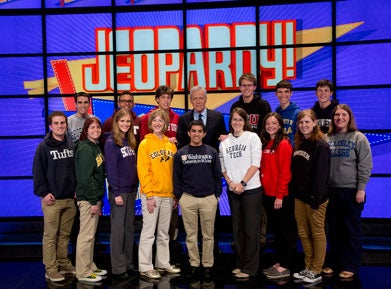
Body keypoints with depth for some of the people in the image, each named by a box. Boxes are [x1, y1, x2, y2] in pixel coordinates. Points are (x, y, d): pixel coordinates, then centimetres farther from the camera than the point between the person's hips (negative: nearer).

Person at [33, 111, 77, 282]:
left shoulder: (71, 145, 10)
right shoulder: (44, 146, -5)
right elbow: (38, 172, -7)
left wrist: (76, 189, 7)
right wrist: (43, 193, -12)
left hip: (70, 198, 5)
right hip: (52, 199, -4)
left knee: (65, 234, 13)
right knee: (50, 235, 2)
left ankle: (63, 263, 25)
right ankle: (51, 269, 11)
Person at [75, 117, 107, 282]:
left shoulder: (96, 147, 13)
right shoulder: (85, 149, -14)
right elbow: (85, 177, -20)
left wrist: (98, 199, 15)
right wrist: (93, 201, -19)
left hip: (95, 197, 9)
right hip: (87, 199, -9)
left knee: (91, 235, 16)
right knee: (86, 235, -1)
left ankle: (90, 267, 27)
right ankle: (83, 273, 10)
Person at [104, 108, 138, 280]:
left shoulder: (130, 142, 11)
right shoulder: (111, 143, -9)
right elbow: (110, 169, -13)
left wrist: (135, 187, 9)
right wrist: (116, 193, -16)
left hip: (131, 190, 7)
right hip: (119, 192, -7)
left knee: (129, 229, 13)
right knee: (118, 230, 0)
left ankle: (128, 263, 24)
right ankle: (118, 268, 9)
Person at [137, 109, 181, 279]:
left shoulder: (171, 145, 10)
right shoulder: (145, 144, -4)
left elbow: (174, 171, 11)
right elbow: (143, 172, -10)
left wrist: (175, 194, 7)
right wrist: (149, 195, -15)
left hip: (167, 195, 5)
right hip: (151, 195, -5)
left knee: (164, 233, 14)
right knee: (148, 233, 1)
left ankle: (163, 263, 25)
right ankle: (145, 268, 9)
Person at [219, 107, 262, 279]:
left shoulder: (252, 137, -2)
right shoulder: (224, 142, 9)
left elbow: (255, 163, -8)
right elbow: (223, 166, 9)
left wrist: (242, 183, -13)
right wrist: (231, 182, -6)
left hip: (251, 189, -4)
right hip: (233, 191, 4)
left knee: (251, 229, 0)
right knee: (237, 228, 12)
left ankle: (250, 268, 9)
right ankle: (240, 264, 24)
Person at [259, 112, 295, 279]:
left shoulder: (283, 144, -12)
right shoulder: (265, 144, 11)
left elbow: (285, 172, -16)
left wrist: (280, 196, -17)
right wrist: (263, 188, 6)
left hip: (280, 195, -7)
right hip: (268, 193, 8)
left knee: (284, 230, 3)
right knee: (275, 228, 15)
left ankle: (285, 267, 14)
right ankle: (279, 262, 28)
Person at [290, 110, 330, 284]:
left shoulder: (320, 145, -11)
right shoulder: (298, 144, 12)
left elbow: (321, 174, -16)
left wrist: (316, 198, -19)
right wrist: (292, 191, 8)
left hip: (314, 198, -7)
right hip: (299, 196, 7)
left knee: (317, 233, 5)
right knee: (303, 233, 13)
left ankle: (316, 272, 15)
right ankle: (308, 267, 25)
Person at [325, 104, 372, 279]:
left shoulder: (358, 138, -2)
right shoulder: (327, 138, 8)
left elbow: (365, 165, -6)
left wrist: (361, 189, -11)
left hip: (351, 190, -4)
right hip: (331, 190, 4)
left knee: (352, 230, 5)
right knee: (334, 229, 12)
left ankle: (350, 267, 17)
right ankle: (335, 263, 26)